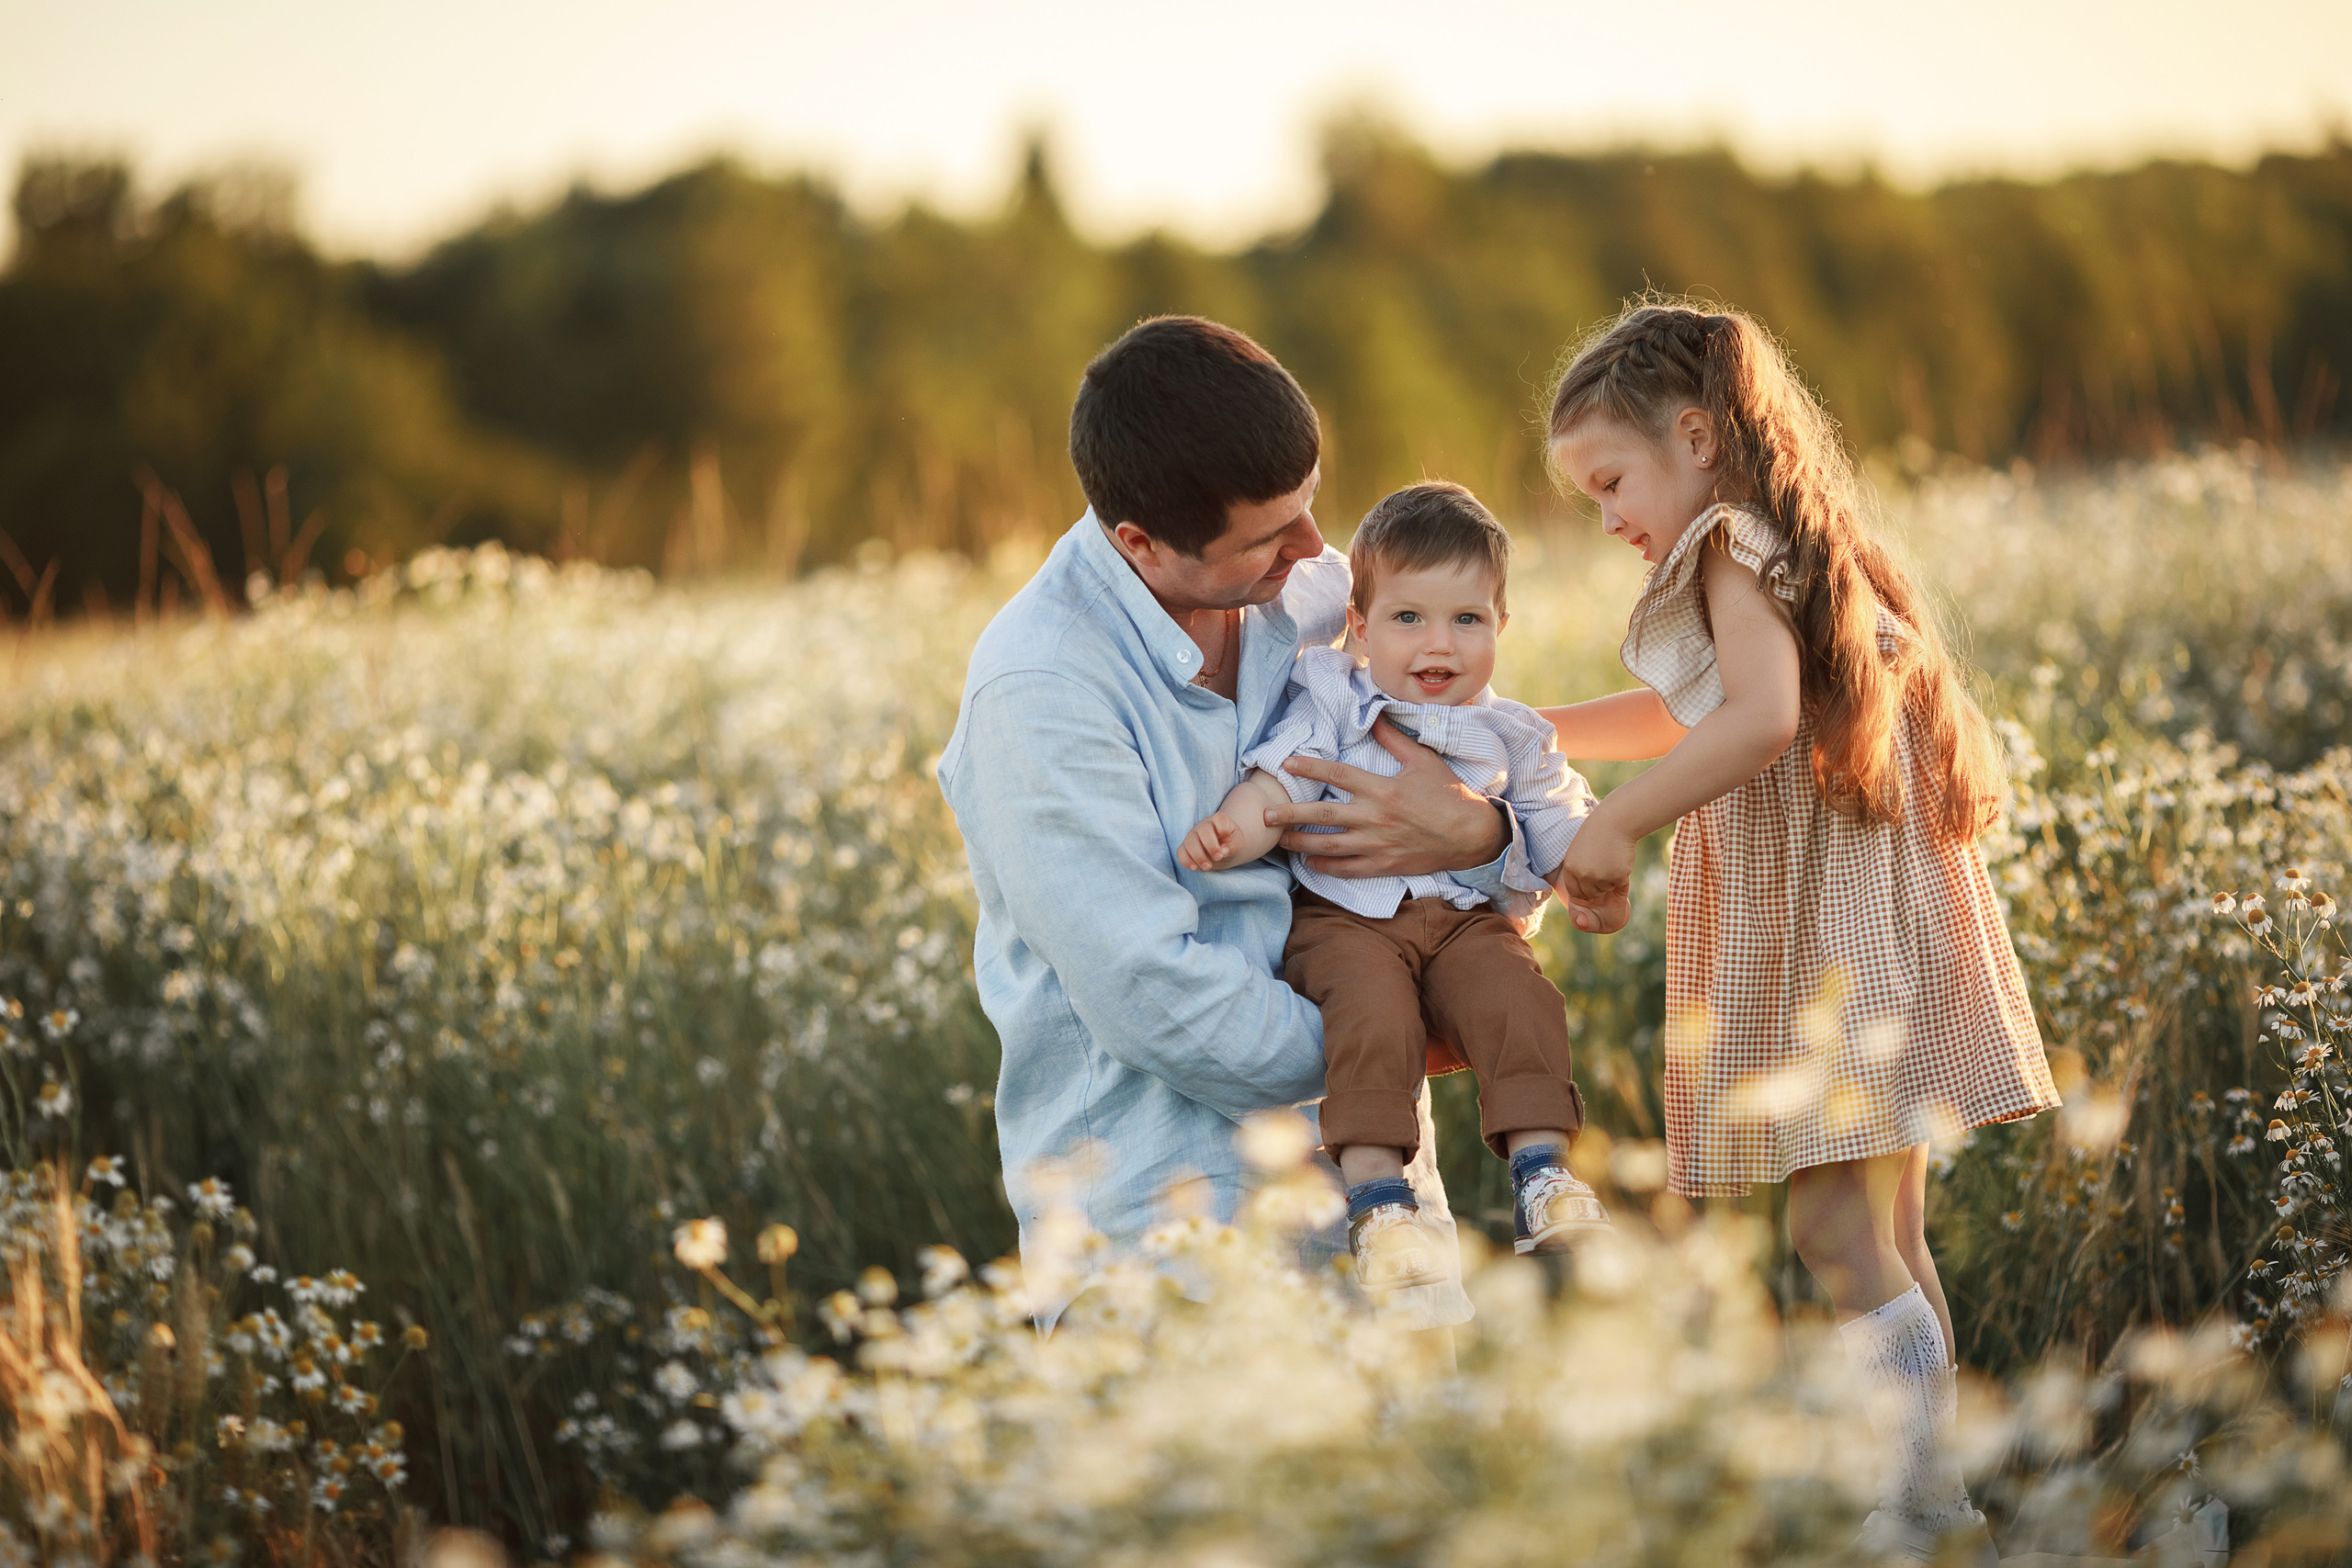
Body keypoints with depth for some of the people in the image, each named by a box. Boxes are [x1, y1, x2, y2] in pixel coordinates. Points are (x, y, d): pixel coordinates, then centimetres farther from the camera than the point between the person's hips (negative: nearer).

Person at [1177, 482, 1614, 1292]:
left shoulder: (1509, 737, 14)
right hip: (1344, 915, -3)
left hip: (1466, 916, 3)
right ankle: (1376, 1198, -31)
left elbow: (1558, 826, 18)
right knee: (1373, 1011, -32)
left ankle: (1542, 1172, -23)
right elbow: (1278, 784, -4)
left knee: (1518, 997, -27)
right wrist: (1229, 831, -23)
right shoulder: (1330, 699, 6)